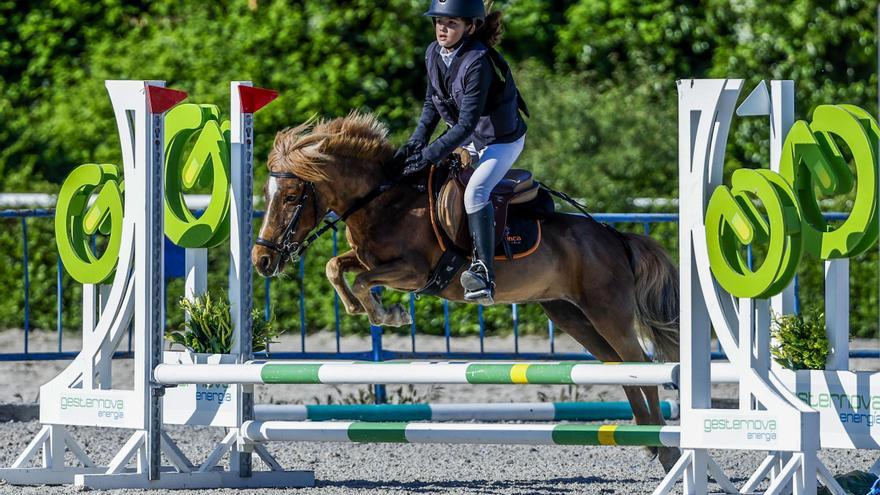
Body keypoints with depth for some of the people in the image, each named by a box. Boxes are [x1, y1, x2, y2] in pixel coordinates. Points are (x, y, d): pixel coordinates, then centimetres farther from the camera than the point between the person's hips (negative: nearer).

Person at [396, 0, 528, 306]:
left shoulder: (478, 62, -31)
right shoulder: (434, 54, -6)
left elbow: (467, 122, -31)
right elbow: (432, 102, 7)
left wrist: (430, 154, -33)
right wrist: (418, 139, -8)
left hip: (501, 140, -9)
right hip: (466, 139, 9)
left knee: (475, 191, -31)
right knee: (411, 174, 11)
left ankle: (484, 274, -37)